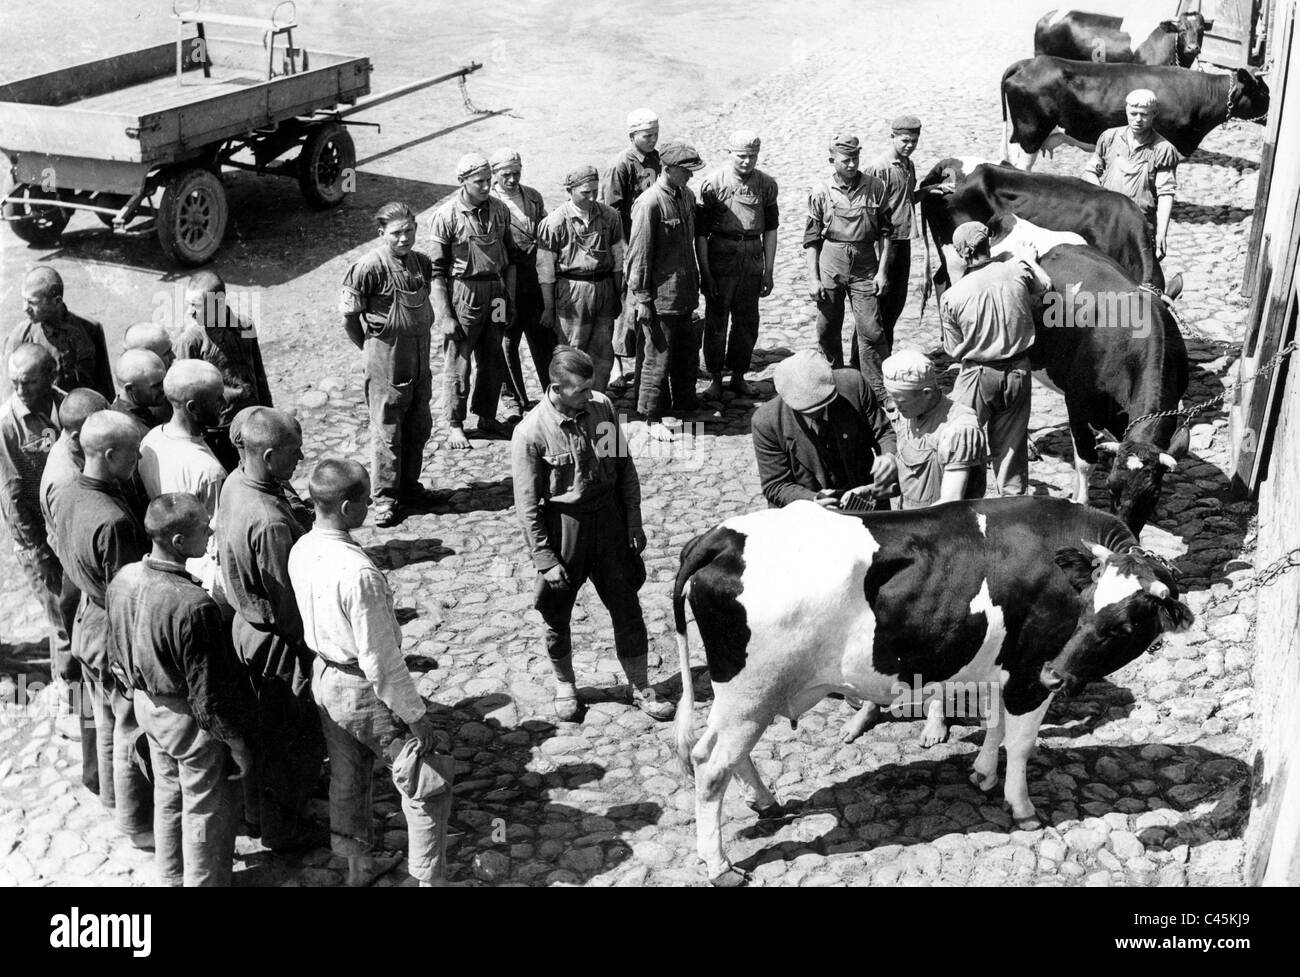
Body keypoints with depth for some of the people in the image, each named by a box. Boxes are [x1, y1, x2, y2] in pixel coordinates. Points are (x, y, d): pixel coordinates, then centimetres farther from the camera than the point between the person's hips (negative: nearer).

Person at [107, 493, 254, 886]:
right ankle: (204, 880, 32)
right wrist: (237, 746, -13)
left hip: (147, 705, 8)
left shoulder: (123, 579, -11)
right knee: (205, 810, 14)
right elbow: (209, 694, -26)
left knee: (167, 794, 28)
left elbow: (116, 651, 6)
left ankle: (171, 876, 47)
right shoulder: (194, 606, -35)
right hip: (192, 720, -8)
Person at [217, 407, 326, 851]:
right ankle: (283, 827, 30)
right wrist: (309, 644, -11)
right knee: (296, 738, 11)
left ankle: (257, 806, 47)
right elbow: (287, 600, -26)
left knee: (261, 724, 27)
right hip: (277, 640, -9)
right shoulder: (269, 522, -36)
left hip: (247, 620, 9)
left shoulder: (235, 482, -6)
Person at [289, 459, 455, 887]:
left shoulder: (301, 551, -7)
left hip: (323, 675, 9)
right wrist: (416, 716, -17)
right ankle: (429, 877, 20)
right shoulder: (359, 573, -33)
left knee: (347, 778, 27)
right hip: (363, 689, -9)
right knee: (429, 784, 9)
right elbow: (380, 660, -27)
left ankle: (359, 862, 47)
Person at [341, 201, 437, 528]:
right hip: (386, 360, -6)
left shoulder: (421, 262, 4)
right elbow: (348, 312, -8)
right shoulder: (370, 267, -16)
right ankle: (385, 497, 11)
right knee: (387, 430, 1)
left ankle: (409, 485, 30)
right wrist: (370, 346, 1)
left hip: (420, 358, 7)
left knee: (419, 426, 14)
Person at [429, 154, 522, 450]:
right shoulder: (446, 216, -11)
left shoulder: (499, 210, 3)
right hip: (463, 294, -5)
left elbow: (511, 256, 14)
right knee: (458, 362, 3)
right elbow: (436, 270, -10)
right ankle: (455, 425, 16)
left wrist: (509, 297, 8)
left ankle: (487, 417, 30)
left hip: (495, 293, 5)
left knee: (493, 360, 13)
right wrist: (445, 316, -13)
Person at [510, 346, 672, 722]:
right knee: (557, 615, 13)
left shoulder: (602, 406, -7)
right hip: (562, 525, -3)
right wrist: (545, 560, -12)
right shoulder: (530, 432, -18)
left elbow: (625, 466, 5)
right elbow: (527, 505, -13)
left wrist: (634, 523, 4)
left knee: (627, 608, 10)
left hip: (608, 518, 3)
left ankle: (641, 689, 25)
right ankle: (565, 685, 37)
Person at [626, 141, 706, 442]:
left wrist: (695, 282, 20)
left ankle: (684, 403, 36)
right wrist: (641, 298, -15)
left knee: (687, 352, 18)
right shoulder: (650, 203, -18)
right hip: (659, 296, -8)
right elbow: (638, 253, -16)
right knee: (658, 357, 0)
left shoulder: (687, 196, 8)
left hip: (684, 293, 8)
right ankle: (652, 419, 11)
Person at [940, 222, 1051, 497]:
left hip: (977, 376, -3)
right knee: (1012, 443, 16)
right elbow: (1046, 285, 12)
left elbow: (954, 350, -7)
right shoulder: (1018, 270, -10)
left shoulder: (951, 297, -16)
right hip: (1018, 371, 3)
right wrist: (1030, 260, 27)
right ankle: (1014, 498, 27)